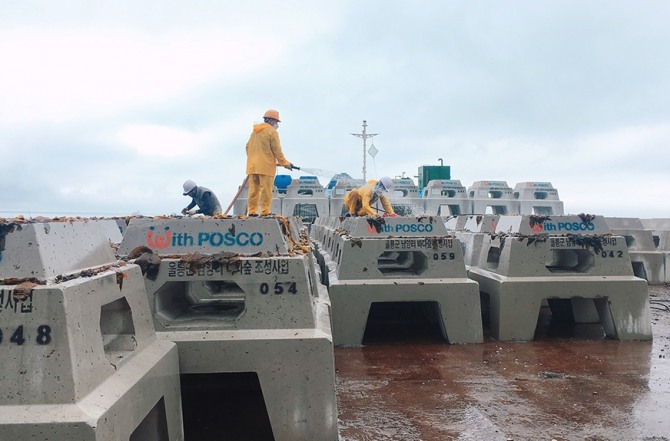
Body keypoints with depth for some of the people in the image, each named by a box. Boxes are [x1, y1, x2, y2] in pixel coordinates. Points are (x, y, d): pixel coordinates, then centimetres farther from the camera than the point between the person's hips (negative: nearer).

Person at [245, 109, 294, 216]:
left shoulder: (255, 131, 17)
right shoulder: (272, 132, -6)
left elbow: (248, 146, 20)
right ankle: (265, 212, -5)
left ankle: (251, 211, 9)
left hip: (252, 166, 7)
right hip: (265, 166, -7)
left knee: (253, 189, 9)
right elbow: (277, 151, -7)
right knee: (266, 190, -4)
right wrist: (285, 163, 2)